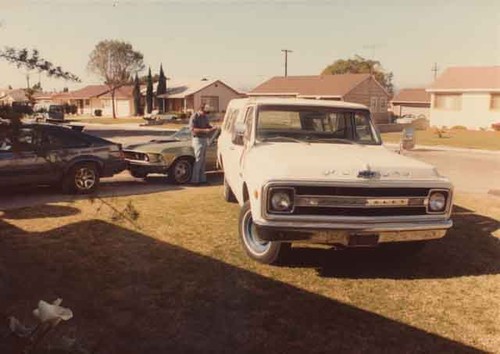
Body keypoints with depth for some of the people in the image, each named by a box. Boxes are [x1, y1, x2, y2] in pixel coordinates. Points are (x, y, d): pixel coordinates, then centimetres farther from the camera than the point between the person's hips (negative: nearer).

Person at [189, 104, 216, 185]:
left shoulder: (205, 117, 12)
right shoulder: (194, 117, -12)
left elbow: (208, 126, 21)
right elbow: (193, 129, -20)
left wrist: (212, 128, -2)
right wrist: (204, 130, -28)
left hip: (205, 140, 8)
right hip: (198, 139, -8)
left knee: (203, 160, 10)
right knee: (198, 160, -9)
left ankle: (202, 179, 15)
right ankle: (194, 180, -5)